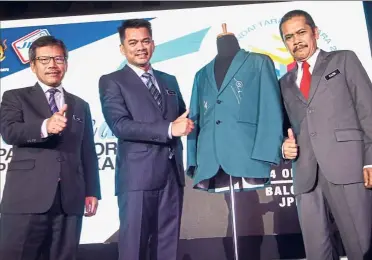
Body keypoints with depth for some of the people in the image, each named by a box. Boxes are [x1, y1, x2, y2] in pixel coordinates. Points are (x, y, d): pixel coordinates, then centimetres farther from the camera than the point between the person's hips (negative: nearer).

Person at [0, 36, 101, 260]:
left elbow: (88, 152, 15)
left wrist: (92, 191, 8)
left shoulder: (80, 105, 18)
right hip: (26, 199, -2)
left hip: (70, 201, 3)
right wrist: (45, 127, -29)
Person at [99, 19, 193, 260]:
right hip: (138, 176, -5)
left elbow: (183, 117, 20)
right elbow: (120, 125, -12)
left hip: (172, 174, 5)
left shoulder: (169, 80, 18)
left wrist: (187, 124, -4)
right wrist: (168, 129, -19)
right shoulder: (111, 82, 1)